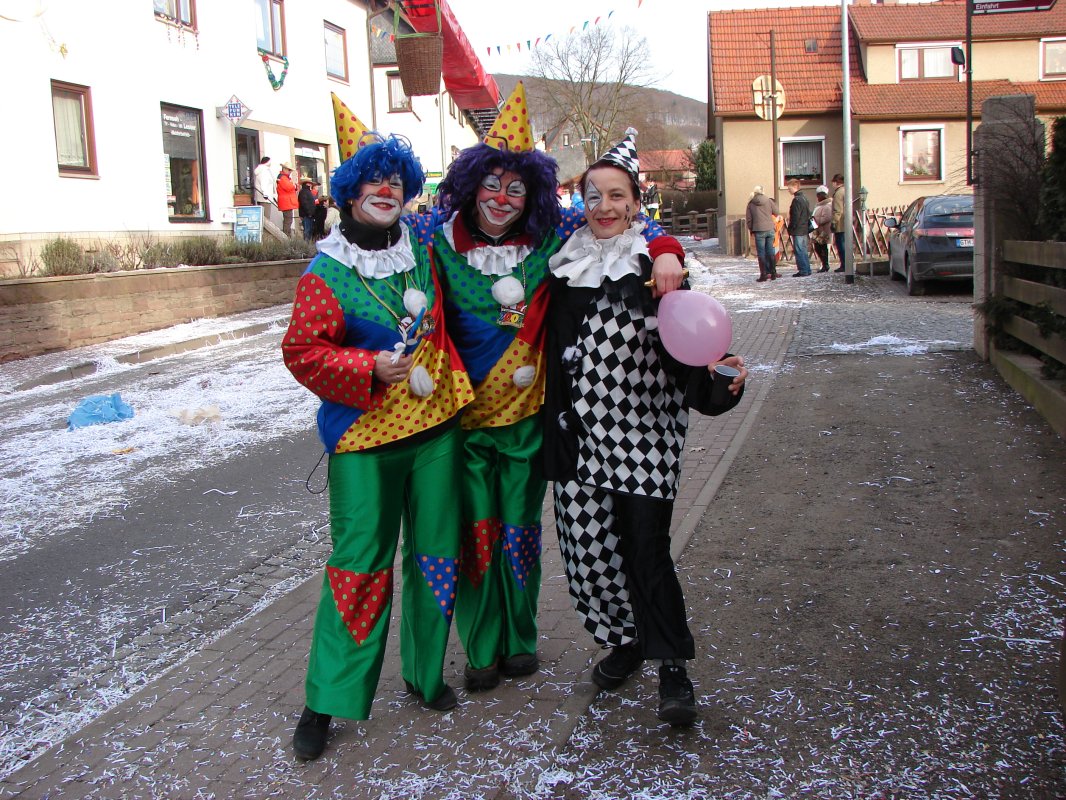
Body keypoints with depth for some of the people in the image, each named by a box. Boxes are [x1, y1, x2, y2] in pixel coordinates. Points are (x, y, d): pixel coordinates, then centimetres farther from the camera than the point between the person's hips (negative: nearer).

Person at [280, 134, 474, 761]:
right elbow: (302, 351, -9)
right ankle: (327, 700, 11)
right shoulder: (327, 271, -7)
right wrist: (369, 368, -20)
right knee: (361, 562, -3)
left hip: (435, 427, 5)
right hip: (364, 436, -5)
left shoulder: (422, 251, 7)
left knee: (436, 553, 11)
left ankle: (425, 673, 30)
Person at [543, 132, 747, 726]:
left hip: (645, 432, -3)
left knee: (647, 548, -7)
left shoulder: (656, 265, -2)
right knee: (589, 543, 6)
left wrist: (722, 377, -23)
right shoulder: (565, 269, 8)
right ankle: (625, 639, 29)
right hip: (582, 433, 4)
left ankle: (674, 666, 9)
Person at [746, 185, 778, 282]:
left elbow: (748, 219, 2)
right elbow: (776, 212, 9)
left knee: (761, 253, 1)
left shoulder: (751, 204, 2)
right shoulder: (768, 201, 3)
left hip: (759, 230, -2)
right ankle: (773, 273, 12)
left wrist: (751, 231, 11)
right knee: (770, 251, 9)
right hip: (770, 229, 2)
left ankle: (763, 274, -2)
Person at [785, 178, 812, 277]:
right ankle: (807, 270, 18)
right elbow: (808, 214, 20)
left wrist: (790, 229, -13)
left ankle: (803, 271, -6)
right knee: (803, 250, 14)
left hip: (798, 231, -10)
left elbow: (795, 217, -19)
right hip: (805, 229, 10)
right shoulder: (804, 197, 15)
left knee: (799, 251, -6)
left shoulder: (797, 200, -15)